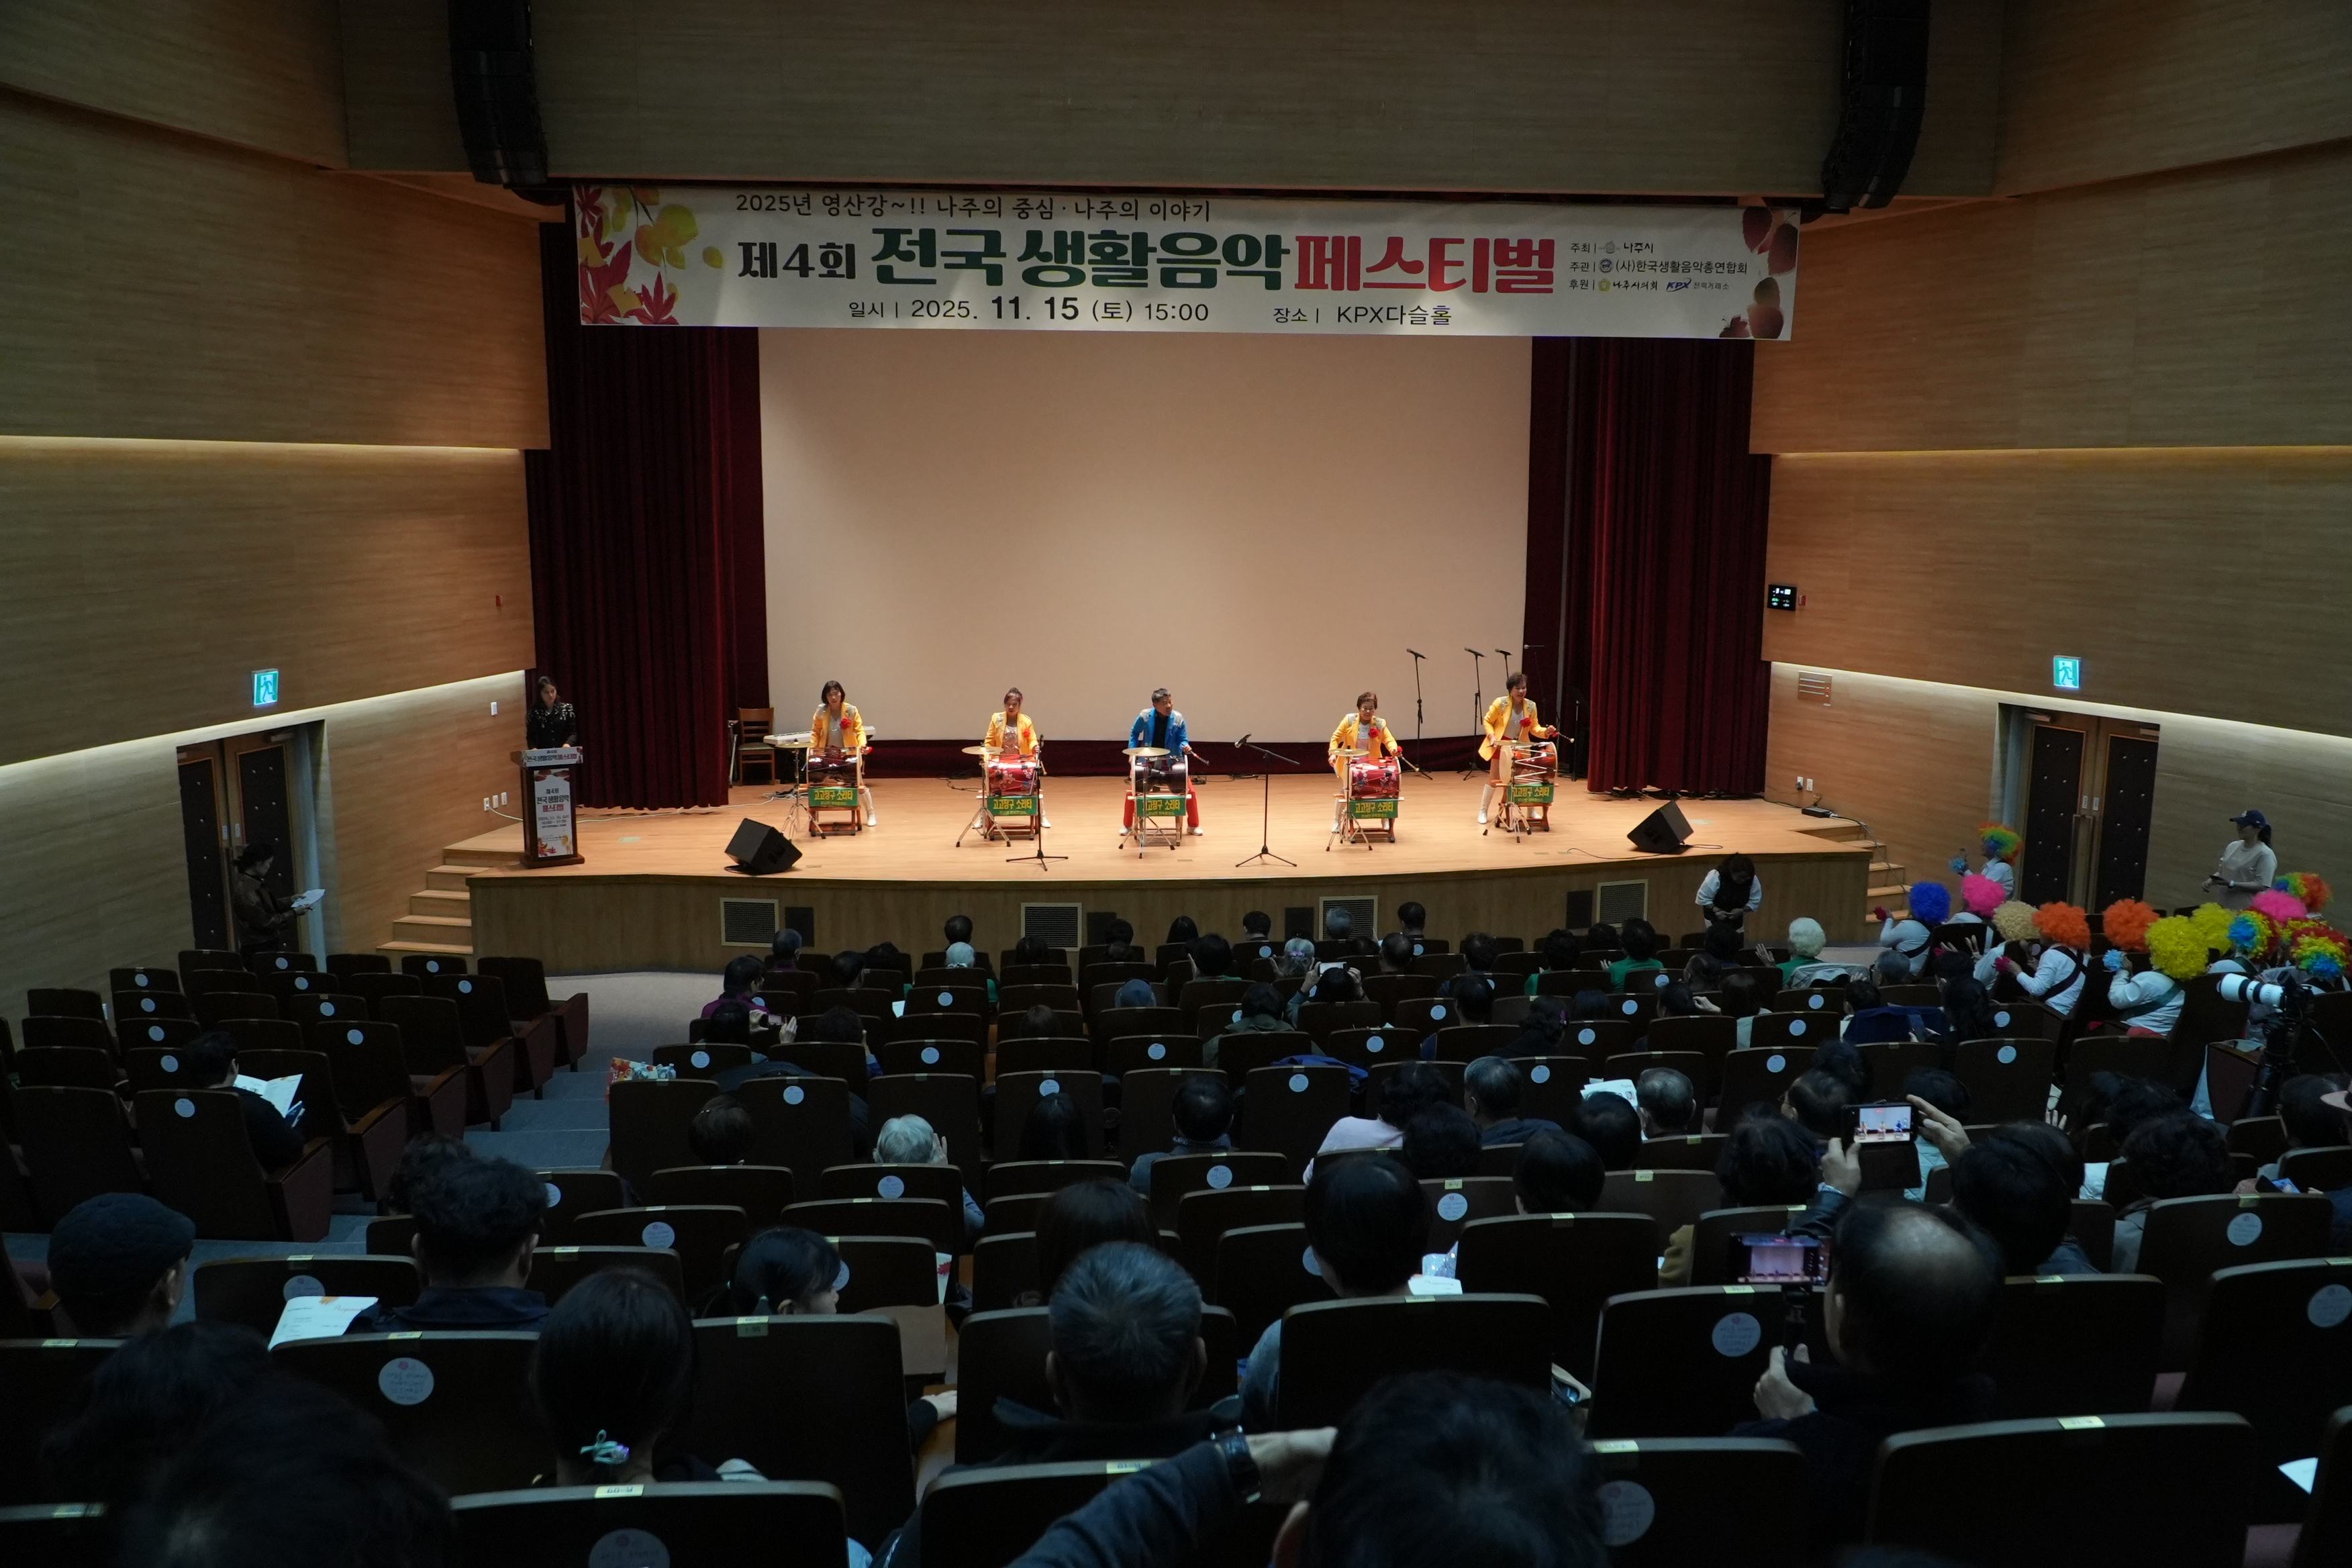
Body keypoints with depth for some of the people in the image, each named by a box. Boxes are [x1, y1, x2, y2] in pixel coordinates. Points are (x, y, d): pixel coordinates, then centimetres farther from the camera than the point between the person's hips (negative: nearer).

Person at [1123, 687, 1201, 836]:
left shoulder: (1178, 719, -14)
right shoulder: (1145, 716, -14)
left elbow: (1182, 740, -6)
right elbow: (1134, 733, 3)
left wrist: (1186, 747, -29)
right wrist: (1133, 752, -6)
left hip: (1172, 762, 0)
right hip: (1147, 761, 0)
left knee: (1190, 791, -6)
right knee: (1132, 791, -4)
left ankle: (1193, 825, 14)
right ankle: (1127, 825, 17)